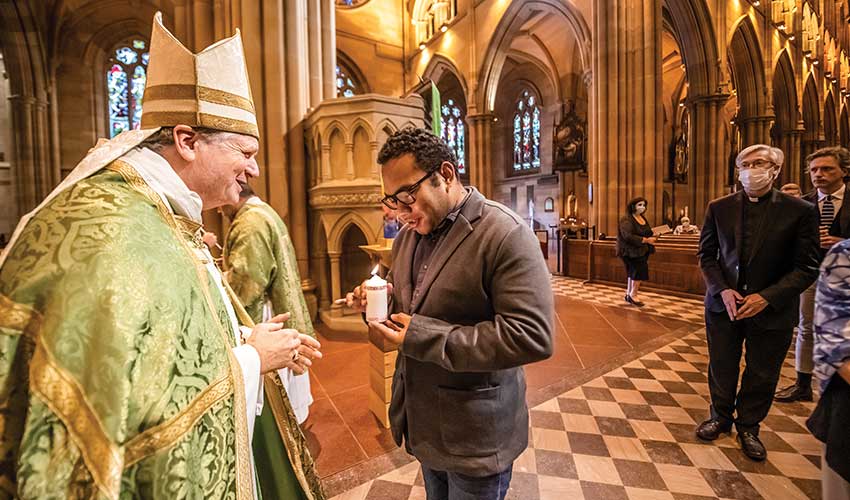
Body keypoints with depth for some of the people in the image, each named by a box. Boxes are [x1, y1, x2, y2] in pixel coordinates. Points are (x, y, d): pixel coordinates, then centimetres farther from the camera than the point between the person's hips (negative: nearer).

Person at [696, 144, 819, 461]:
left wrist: (767, 297, -19)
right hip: (723, 304, 2)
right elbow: (706, 254, 2)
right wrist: (722, 290, -12)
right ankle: (721, 417, 38)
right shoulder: (719, 208, -2)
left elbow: (807, 267, -8)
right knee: (721, 368, 15)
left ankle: (748, 427, 37)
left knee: (762, 375, 15)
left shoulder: (800, 211, -8)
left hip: (771, 311, -1)